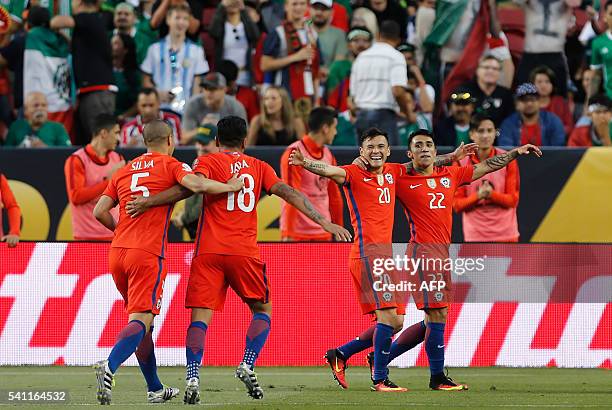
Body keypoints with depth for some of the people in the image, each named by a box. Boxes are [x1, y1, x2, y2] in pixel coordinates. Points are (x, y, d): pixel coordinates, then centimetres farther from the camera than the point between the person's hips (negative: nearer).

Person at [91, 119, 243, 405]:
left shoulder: (124, 171, 18)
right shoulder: (171, 165, 3)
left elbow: (100, 211, 11)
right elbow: (196, 185, -16)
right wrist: (230, 187, -2)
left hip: (117, 253, 6)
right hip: (148, 254, -6)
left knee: (140, 317, 18)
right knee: (141, 320, -11)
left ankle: (154, 388, 23)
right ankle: (109, 367, -36)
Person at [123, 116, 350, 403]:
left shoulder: (208, 162, 6)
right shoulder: (258, 167, 13)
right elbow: (288, 193, 5)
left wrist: (148, 202, -11)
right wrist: (324, 222, 3)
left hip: (208, 251, -1)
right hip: (244, 251, 1)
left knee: (201, 315, -3)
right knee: (263, 309, 18)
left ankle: (193, 378, -19)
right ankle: (247, 366, 0)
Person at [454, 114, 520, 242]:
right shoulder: (461, 163, 0)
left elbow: (513, 200, 0)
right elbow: (457, 205, 0)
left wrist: (492, 194, -19)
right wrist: (478, 196, -19)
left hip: (505, 235, 0)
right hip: (475, 236, 0)